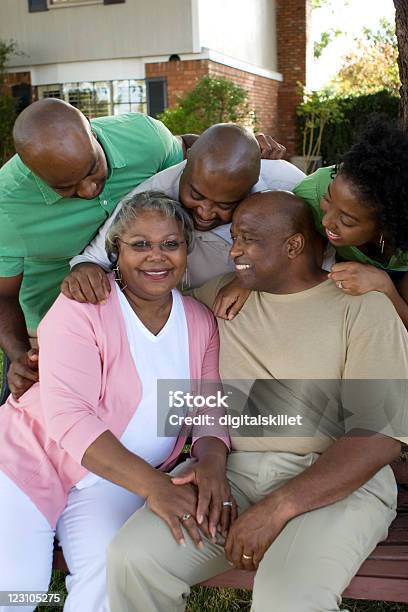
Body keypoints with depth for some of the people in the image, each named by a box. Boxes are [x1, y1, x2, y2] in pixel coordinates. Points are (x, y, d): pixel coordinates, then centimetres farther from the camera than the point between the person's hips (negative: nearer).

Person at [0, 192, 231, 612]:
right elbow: (69, 414, -24)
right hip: (34, 456, -3)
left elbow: (209, 408, 0)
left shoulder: (199, 321, 2)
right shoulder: (83, 306, -15)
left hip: (115, 480, 3)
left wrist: (212, 459, -24)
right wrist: (152, 484, -35)